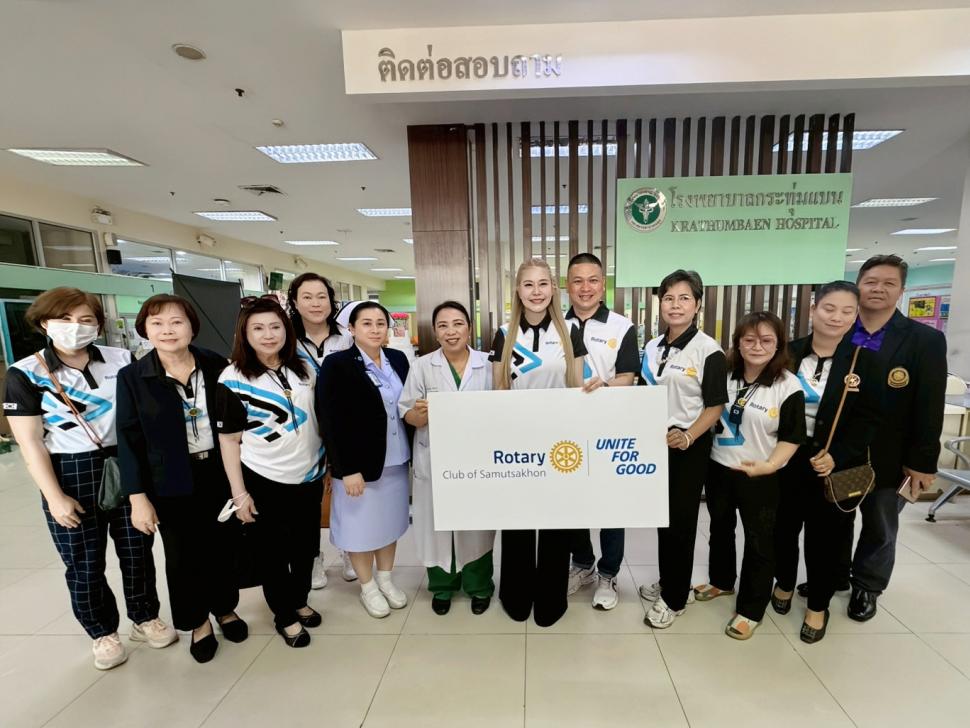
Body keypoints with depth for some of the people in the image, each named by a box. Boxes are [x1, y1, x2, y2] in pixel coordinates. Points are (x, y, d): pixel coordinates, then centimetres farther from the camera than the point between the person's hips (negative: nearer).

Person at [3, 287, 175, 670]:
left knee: (137, 550, 12)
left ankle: (145, 618, 34)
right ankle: (103, 634, 34)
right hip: (71, 474, -1)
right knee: (84, 563, 11)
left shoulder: (122, 360, -1)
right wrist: (54, 496, -9)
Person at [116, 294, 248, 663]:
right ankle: (197, 621, 38)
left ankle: (225, 607, 40)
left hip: (219, 472, 1)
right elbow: (129, 440, -5)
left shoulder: (216, 365, -6)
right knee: (183, 555, 15)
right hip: (172, 482, -1)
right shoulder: (132, 377, -8)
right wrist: (138, 497, -8)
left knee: (222, 545, 16)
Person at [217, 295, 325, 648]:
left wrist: (326, 464, 8)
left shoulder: (303, 369, 0)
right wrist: (239, 493, -10)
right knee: (272, 553, 13)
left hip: (309, 476, 4)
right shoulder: (233, 378, -11)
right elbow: (229, 440, -8)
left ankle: (300, 601, 41)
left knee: (305, 547, 17)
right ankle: (284, 616, 34)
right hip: (264, 481, -4)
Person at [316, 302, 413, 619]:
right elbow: (330, 422, -15)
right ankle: (367, 587, 36)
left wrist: (413, 454, 5)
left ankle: (386, 579, 41)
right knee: (362, 525, 13)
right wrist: (347, 469, -18)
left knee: (390, 521, 19)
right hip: (359, 463, -5)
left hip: (397, 461, 5)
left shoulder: (398, 359, 3)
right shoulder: (336, 364, -12)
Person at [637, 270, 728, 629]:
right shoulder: (652, 347, 6)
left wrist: (687, 437, -25)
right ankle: (669, 582, 37)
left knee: (681, 521, 6)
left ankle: (674, 597, 24)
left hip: (690, 447, -5)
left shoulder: (709, 351, -11)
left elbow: (715, 406, -12)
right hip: (654, 443, 5)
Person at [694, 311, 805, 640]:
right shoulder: (724, 374, -2)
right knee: (720, 529, 21)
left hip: (760, 478, -4)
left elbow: (791, 438, -12)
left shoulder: (788, 386, -13)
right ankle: (721, 581, 45)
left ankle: (751, 609, 27)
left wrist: (770, 465, -26)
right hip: (719, 469, 5)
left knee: (759, 542, 9)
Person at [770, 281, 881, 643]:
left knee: (825, 536, 11)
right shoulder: (788, 353, -2)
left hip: (834, 464, -1)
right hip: (786, 460, 1)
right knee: (783, 527, 14)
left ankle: (818, 606, 32)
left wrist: (837, 456, -17)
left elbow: (868, 420, -6)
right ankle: (784, 583, 40)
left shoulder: (863, 361, -4)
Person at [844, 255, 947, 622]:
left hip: (888, 460, -1)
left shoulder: (926, 340, -7)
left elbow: (929, 409, -8)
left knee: (879, 529, 17)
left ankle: (866, 587, 37)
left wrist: (922, 462, -10)